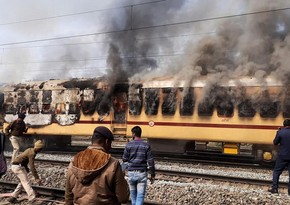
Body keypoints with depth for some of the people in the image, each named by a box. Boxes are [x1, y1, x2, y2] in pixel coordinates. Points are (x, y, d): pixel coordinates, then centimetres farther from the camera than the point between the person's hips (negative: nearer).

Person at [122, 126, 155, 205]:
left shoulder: (129, 144, -5)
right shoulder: (146, 145, -5)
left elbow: (124, 159, 0)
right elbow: (150, 161, -5)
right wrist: (152, 175, 2)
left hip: (131, 172, 1)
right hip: (142, 173, -1)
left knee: (132, 193, 20)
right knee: (140, 195, 1)